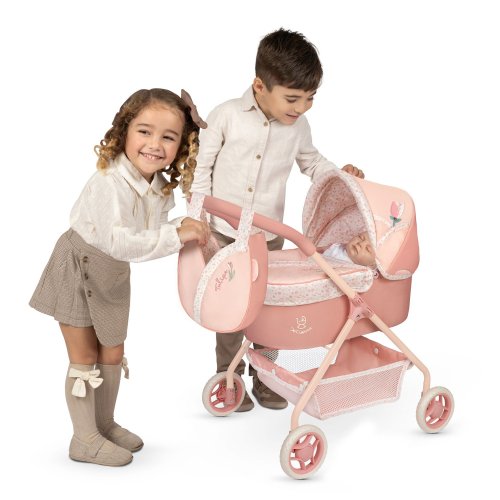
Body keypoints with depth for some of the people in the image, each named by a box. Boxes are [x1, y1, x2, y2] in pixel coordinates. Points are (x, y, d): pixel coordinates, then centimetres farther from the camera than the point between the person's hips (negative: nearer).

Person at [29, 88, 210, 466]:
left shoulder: (161, 186, -10)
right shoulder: (110, 183, -35)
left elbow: (150, 237, -2)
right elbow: (117, 242, -45)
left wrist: (186, 229, -17)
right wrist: (175, 235, -43)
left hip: (113, 277, 7)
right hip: (78, 272, -7)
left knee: (113, 354, 16)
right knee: (84, 358, 4)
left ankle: (105, 424, 36)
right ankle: (86, 440, 20)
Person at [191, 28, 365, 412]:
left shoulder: (298, 127, -3)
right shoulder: (227, 116, -13)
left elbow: (312, 163, 16)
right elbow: (202, 168, -6)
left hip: (270, 238, 3)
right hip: (224, 235, -2)